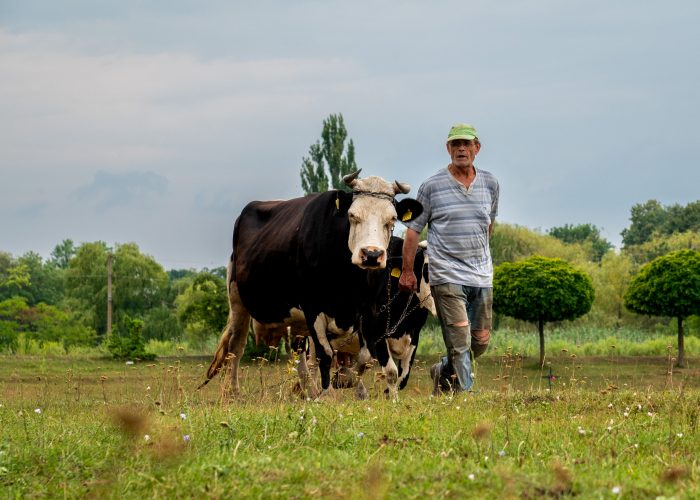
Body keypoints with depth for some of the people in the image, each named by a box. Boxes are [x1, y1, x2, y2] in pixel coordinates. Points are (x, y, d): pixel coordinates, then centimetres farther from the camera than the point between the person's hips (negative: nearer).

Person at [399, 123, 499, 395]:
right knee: (459, 342, -13)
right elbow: (414, 229, 1)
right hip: (446, 276, -5)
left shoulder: (490, 183, 7)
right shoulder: (432, 186, -4)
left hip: (482, 277, 5)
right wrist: (407, 271, 0)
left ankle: (442, 372, 33)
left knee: (480, 343, 10)